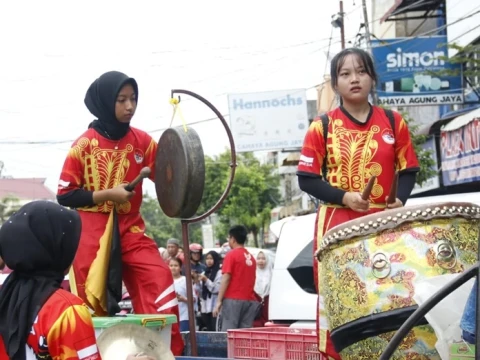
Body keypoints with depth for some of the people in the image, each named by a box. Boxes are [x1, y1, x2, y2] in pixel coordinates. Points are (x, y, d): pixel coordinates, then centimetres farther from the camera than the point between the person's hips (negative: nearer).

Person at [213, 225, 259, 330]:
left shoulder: (231, 255, -5)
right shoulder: (251, 257, 12)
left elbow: (226, 279, -10)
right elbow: (250, 280, 13)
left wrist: (219, 301, -10)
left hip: (233, 299, -6)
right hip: (249, 300, 6)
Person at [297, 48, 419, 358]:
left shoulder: (393, 122, 8)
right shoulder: (322, 127, 2)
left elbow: (408, 170, 11)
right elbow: (307, 179, 0)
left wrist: (401, 199, -9)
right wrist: (344, 197, -14)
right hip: (337, 222, -1)